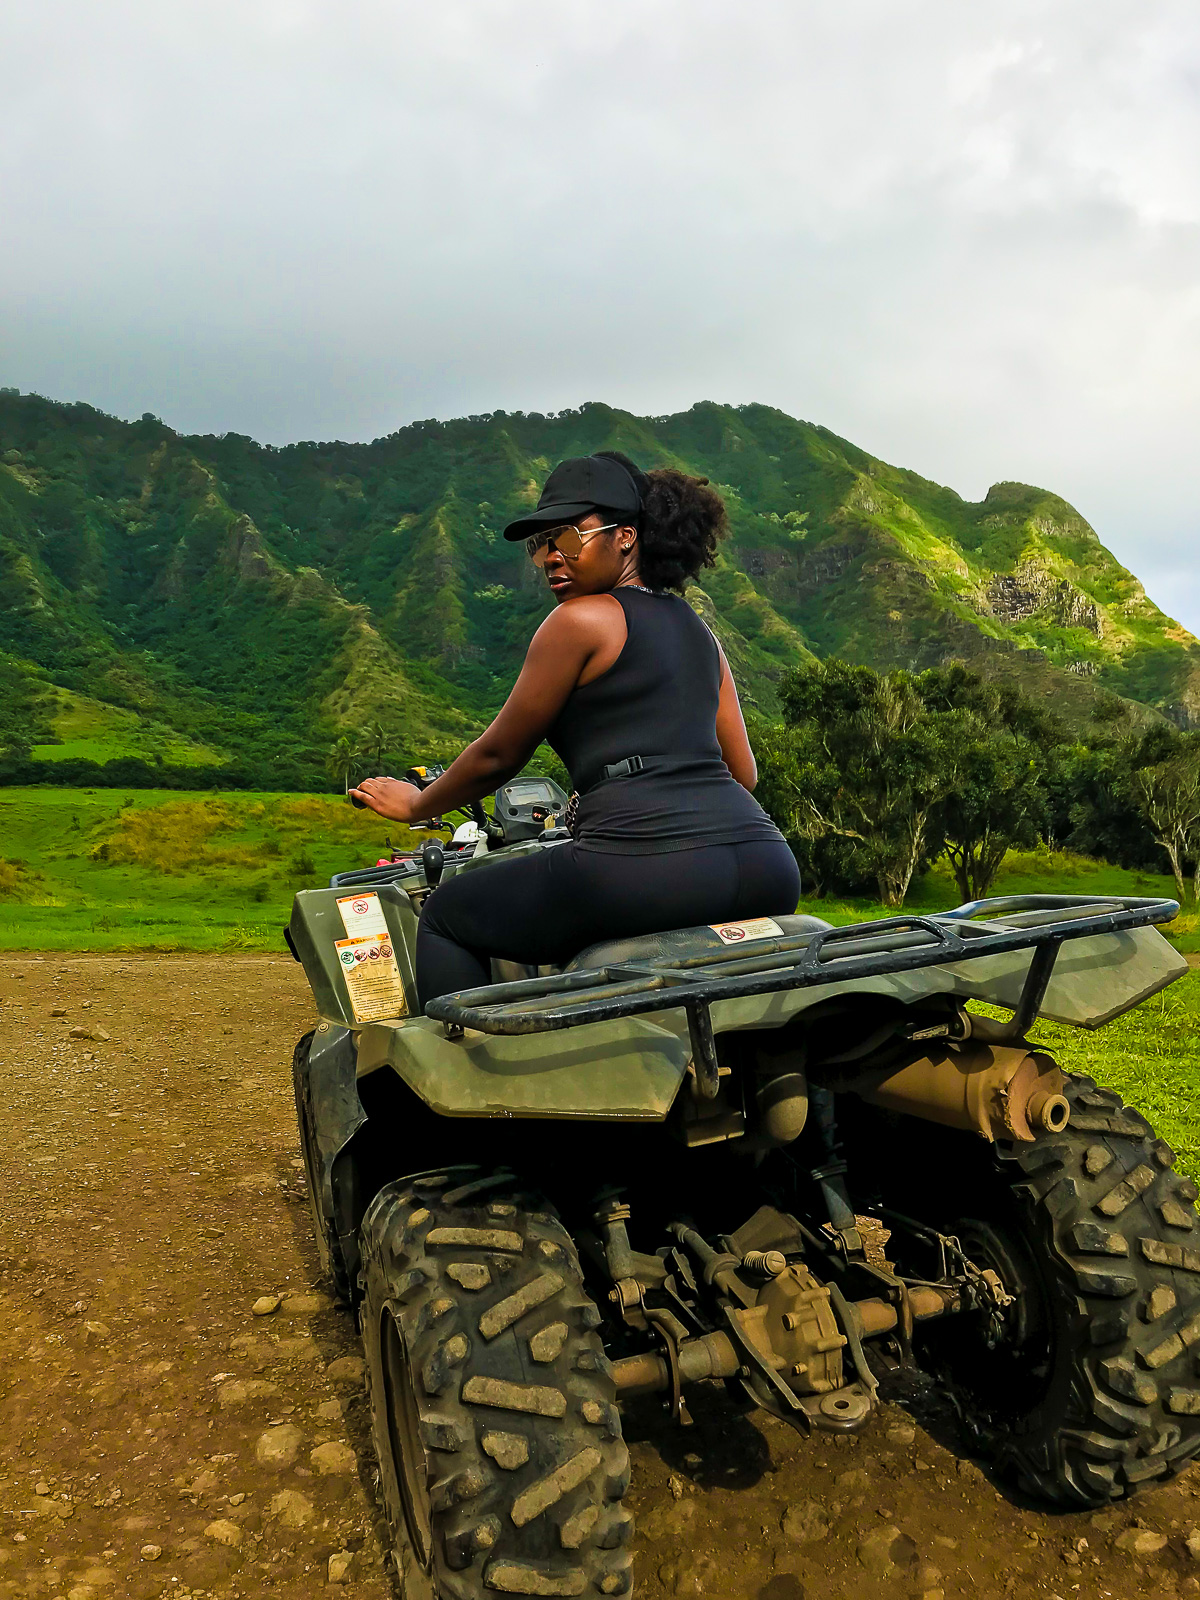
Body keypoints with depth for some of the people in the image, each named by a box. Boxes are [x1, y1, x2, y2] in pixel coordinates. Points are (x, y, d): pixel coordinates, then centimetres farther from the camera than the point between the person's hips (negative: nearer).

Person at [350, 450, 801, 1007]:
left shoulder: (581, 619, 1)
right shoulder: (698, 631, 21)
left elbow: (498, 755, 7)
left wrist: (416, 804, 24)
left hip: (647, 869, -7)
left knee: (447, 917, 12)